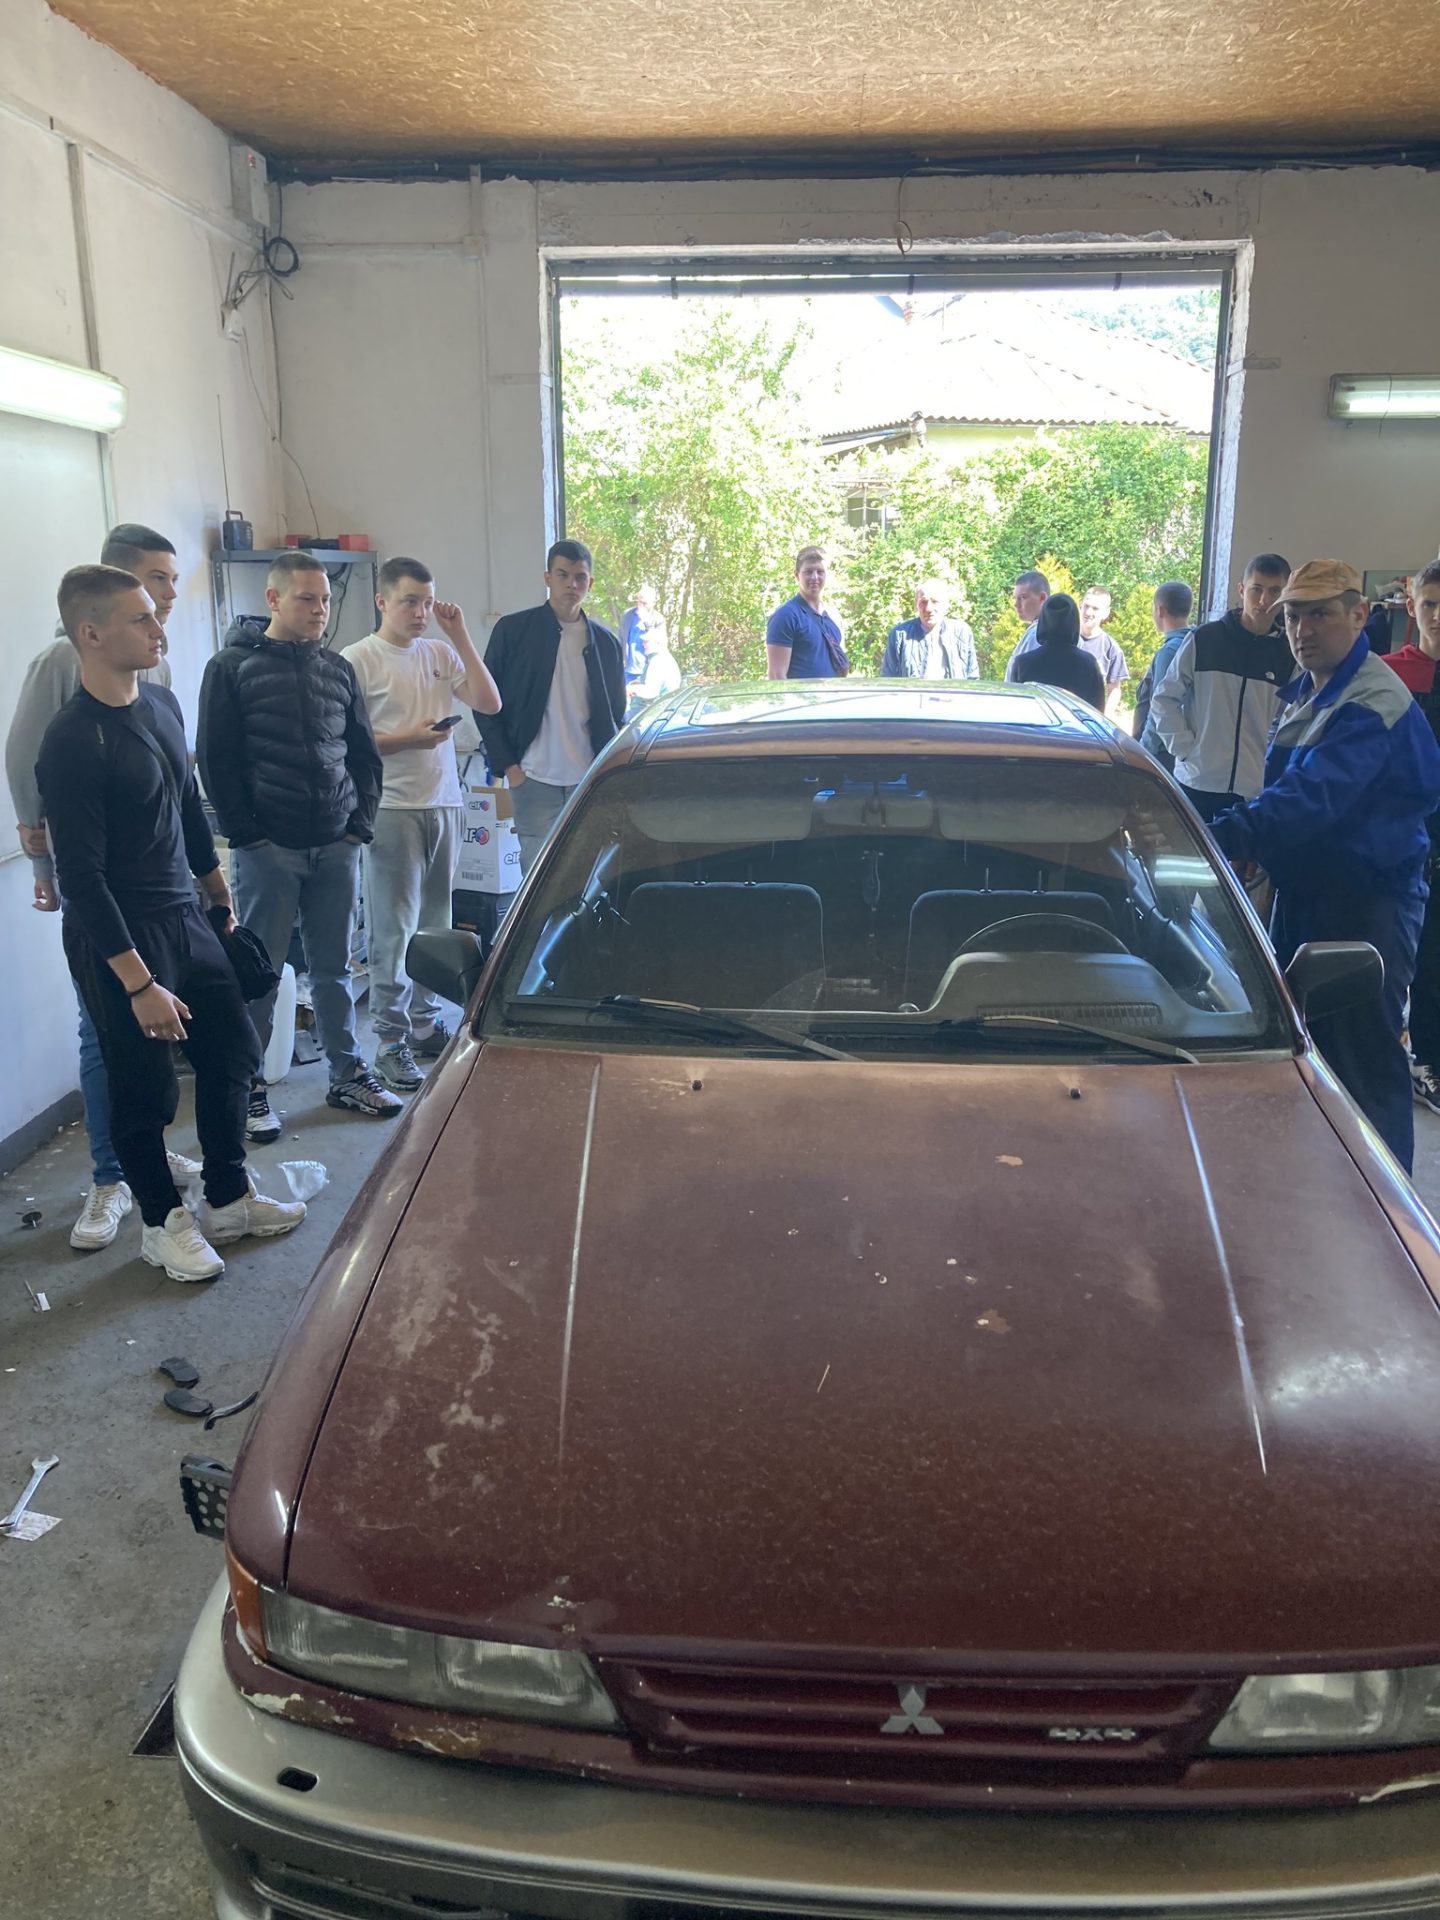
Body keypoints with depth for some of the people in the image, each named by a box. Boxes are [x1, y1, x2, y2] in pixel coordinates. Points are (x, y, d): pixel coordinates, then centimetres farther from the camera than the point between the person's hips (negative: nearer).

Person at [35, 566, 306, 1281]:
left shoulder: (162, 703, 5)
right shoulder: (73, 742, -20)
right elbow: (81, 875, -21)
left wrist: (220, 899, 22)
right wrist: (138, 983, -21)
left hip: (186, 918, 8)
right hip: (118, 938, -8)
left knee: (232, 1054, 14)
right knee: (145, 1089, 6)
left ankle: (229, 1199, 31)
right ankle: (164, 1223, 26)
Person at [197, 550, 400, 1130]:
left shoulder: (337, 669, 12)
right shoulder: (233, 667, -2)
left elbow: (364, 753, 15)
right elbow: (216, 761, -4)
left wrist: (362, 823, 5)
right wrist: (246, 834, -10)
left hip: (337, 847, 4)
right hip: (268, 850, -4)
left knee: (334, 967, 12)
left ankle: (347, 1075, 22)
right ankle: (248, 1088, 13)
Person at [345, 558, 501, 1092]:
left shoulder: (441, 654, 13)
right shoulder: (359, 660, -4)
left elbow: (489, 703, 3)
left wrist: (460, 635, 2)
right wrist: (407, 739, -17)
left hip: (444, 804, 6)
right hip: (392, 809, -6)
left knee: (435, 925, 11)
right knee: (394, 931, -5)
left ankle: (425, 1024, 23)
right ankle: (391, 1040, 3)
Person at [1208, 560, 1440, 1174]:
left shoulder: (1373, 705, -20)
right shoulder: (1304, 693, 11)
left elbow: (1312, 795, -33)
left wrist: (1224, 835, -42)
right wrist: (1256, 843, 5)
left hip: (1366, 900, -10)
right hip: (1303, 888, 10)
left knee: (1363, 1060, -6)